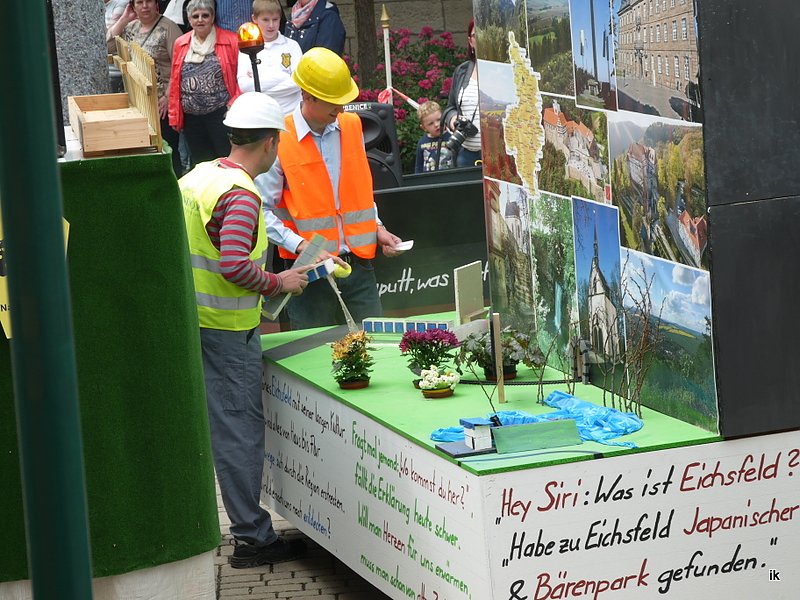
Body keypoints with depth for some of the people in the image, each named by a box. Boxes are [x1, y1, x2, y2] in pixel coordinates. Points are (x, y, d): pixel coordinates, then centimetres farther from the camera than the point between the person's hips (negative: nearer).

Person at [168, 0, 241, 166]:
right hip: (192, 118, 4)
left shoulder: (230, 41, -3)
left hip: (221, 115, -4)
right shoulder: (180, 44, 10)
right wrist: (174, 115, 9)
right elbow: (175, 82, 12)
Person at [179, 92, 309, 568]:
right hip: (228, 329, -9)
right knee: (240, 429, -2)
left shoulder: (197, 176, 7)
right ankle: (253, 538, 4)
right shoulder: (241, 194, -20)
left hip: (188, 319, 9)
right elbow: (235, 264, -29)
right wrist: (279, 283, -15)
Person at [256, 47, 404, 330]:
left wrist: (376, 229, 8)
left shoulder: (351, 126, 7)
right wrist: (303, 248, -20)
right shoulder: (280, 139, -10)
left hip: (359, 263, 5)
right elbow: (263, 210, -11)